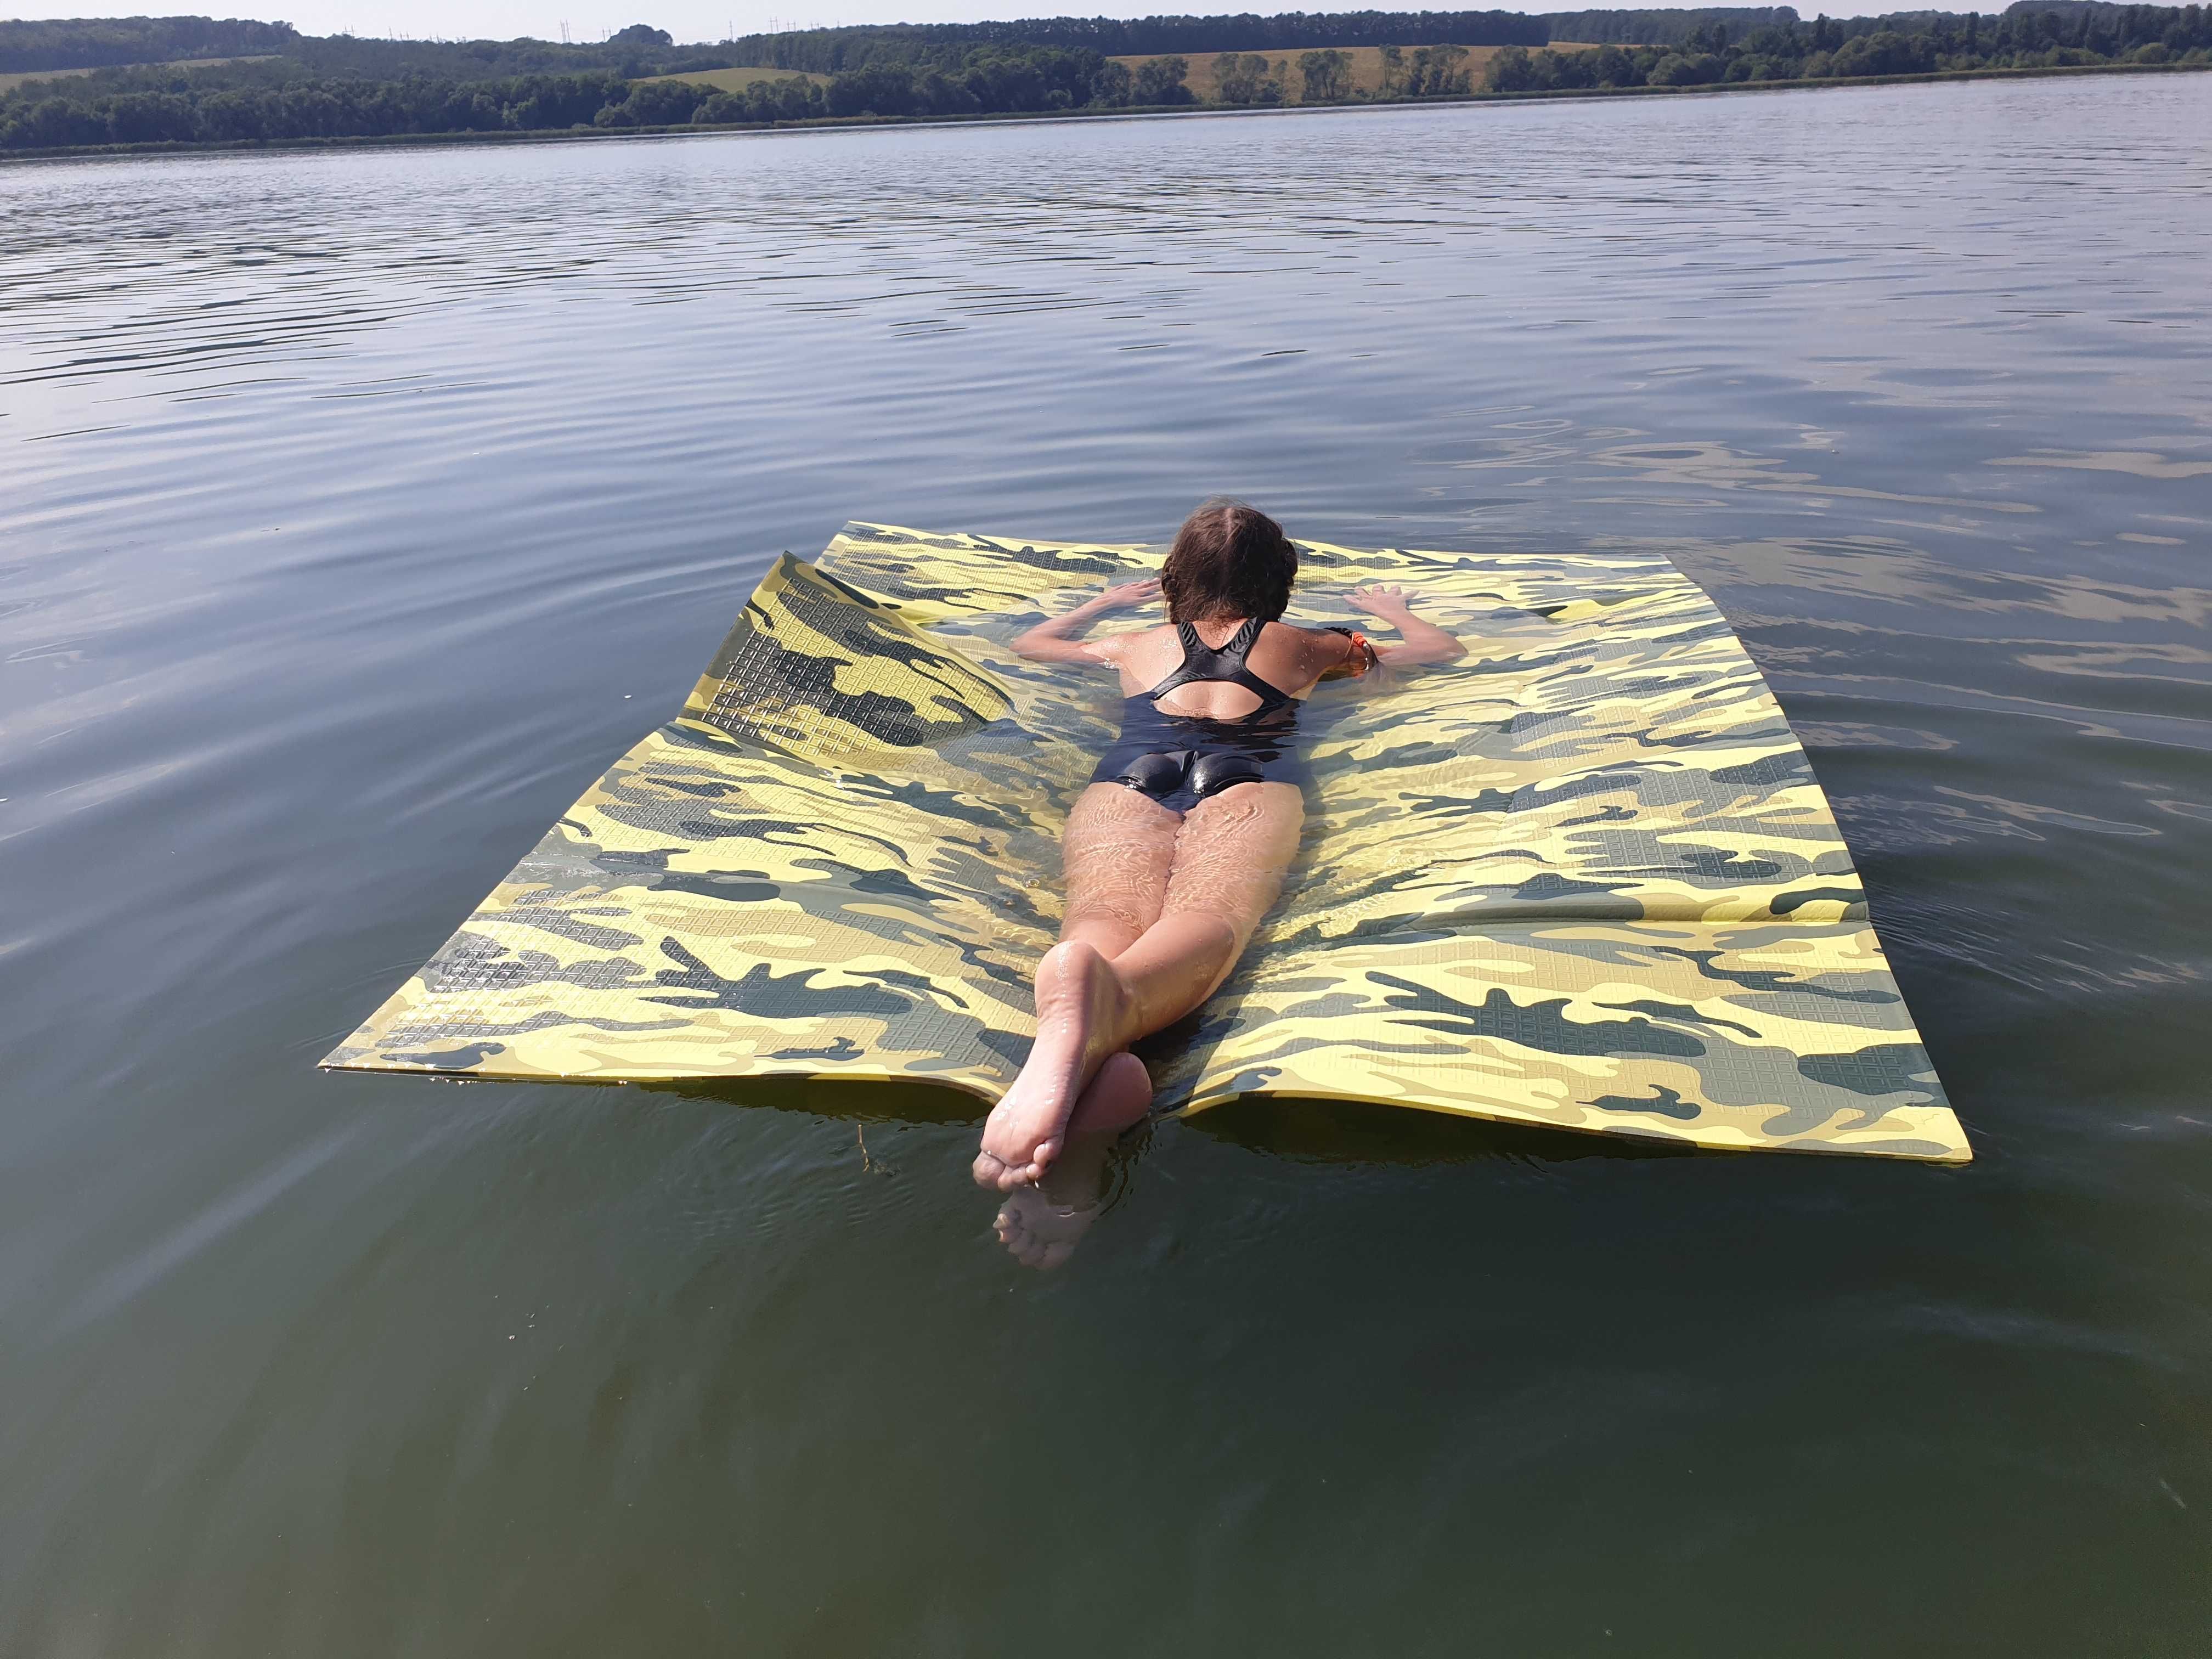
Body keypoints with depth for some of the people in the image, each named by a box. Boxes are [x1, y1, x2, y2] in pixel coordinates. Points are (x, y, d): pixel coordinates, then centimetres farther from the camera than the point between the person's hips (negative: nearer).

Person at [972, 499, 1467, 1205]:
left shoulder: (1137, 645, 38)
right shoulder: (1303, 645, 36)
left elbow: (1030, 643, 57)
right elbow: (1444, 648, 50)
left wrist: (1106, 601, 72)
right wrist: (1391, 608, 69)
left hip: (1127, 776, 2)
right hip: (1253, 777, -1)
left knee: (1108, 912, -28)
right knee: (1212, 913, -30)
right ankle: (1103, 1013, -67)